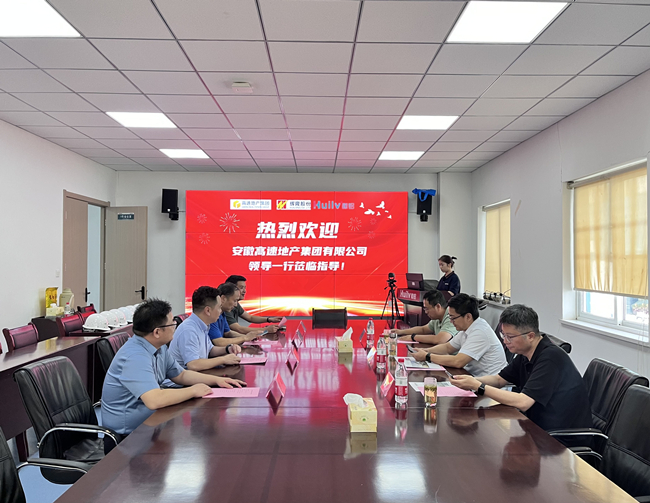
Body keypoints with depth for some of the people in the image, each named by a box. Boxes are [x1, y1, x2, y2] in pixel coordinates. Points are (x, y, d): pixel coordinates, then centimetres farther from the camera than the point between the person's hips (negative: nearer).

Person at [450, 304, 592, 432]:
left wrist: (479, 387, -26)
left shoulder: (550, 357, -25)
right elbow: (499, 379, 12)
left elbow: (523, 402, -30)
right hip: (540, 426, 8)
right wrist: (473, 381, -9)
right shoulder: (525, 355, 3)